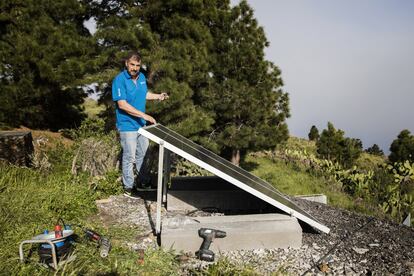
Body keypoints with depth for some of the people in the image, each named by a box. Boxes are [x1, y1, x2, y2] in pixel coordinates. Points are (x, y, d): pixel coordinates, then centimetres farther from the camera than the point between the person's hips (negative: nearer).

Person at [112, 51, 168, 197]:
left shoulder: (142, 77, 2)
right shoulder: (119, 80, -20)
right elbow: (122, 104, -27)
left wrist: (158, 96, 2)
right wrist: (144, 115, -30)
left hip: (141, 124, 7)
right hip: (128, 126, -7)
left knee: (142, 153, 20)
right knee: (129, 157, 3)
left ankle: (144, 180, 37)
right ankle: (128, 186, 19)